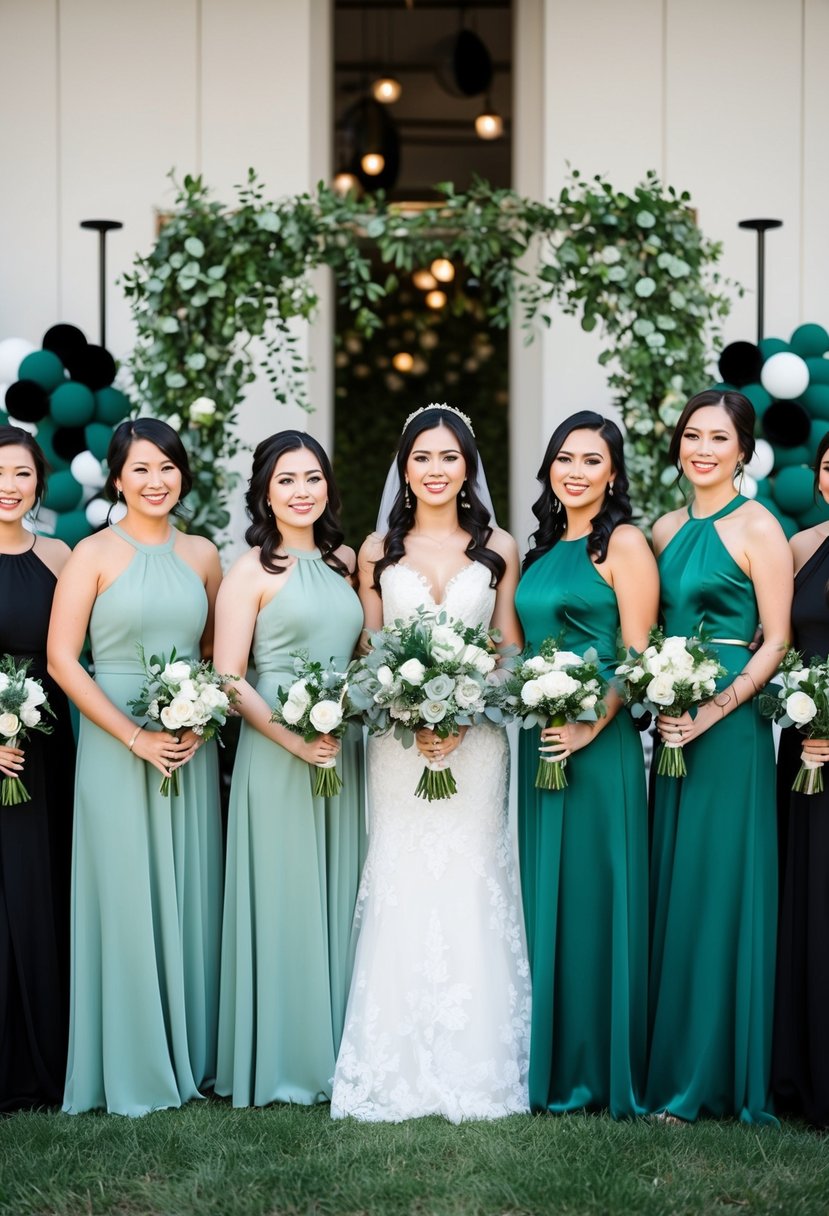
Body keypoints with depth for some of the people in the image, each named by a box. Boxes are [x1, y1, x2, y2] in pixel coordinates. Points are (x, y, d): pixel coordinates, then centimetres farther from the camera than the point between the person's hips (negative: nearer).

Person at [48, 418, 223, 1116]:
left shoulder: (201, 555, 8)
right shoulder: (94, 555, -4)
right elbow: (62, 659, -8)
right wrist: (134, 735, -14)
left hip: (190, 749, 4)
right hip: (115, 746, -4)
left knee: (189, 897, 8)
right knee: (125, 899, 0)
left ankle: (190, 1055, 20)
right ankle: (131, 1069, 11)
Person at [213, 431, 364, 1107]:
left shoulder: (344, 562, 11)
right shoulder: (253, 571, -5)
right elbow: (228, 678, -10)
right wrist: (295, 740, -17)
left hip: (344, 751, 5)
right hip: (275, 751, -5)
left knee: (339, 896, 9)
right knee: (283, 899, -1)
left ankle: (336, 1051, 20)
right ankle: (278, 1061, 9)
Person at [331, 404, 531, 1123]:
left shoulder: (498, 548, 6)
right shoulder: (378, 550, 8)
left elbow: (510, 654, 5)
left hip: (475, 741, 0)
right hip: (398, 740, 0)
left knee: (470, 893, -2)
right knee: (401, 892, -2)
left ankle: (474, 1070, 6)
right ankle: (400, 1072, 4)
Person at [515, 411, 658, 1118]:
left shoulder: (623, 543, -5)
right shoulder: (544, 549, 15)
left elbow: (637, 655, -11)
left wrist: (590, 729, -20)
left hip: (600, 742, -7)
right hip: (539, 740, 7)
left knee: (595, 894, -2)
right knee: (543, 896, 10)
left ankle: (602, 1068, 7)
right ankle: (553, 1064, 19)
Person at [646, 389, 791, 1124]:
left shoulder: (757, 528, -7)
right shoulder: (667, 530, 13)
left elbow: (777, 640, -10)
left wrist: (716, 708, -19)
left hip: (730, 729, -7)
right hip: (672, 728, 7)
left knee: (718, 891, -3)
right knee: (670, 890, 9)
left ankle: (713, 1076, 6)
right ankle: (670, 1061, 18)